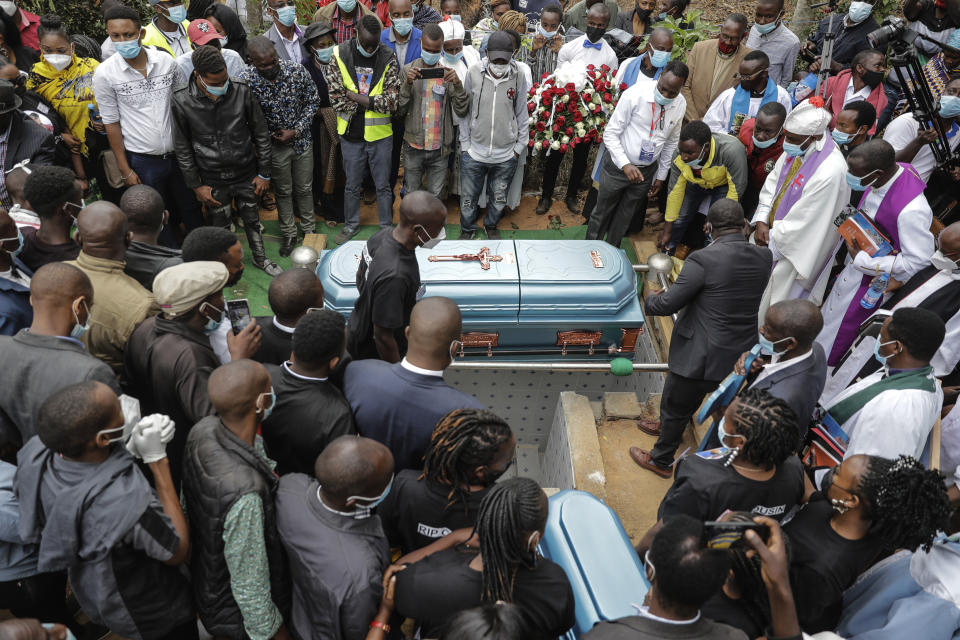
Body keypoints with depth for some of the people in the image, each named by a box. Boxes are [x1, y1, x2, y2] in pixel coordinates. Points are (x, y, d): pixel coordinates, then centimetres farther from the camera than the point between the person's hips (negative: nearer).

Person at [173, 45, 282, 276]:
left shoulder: (242, 90, -13)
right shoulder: (182, 100, -15)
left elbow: (261, 133, -2)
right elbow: (182, 148, -4)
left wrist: (264, 173, 0)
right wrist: (196, 185, -4)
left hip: (246, 174, 1)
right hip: (213, 181, -1)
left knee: (252, 220, 19)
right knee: (220, 226, 15)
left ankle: (260, 258, 43)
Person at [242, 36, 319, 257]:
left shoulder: (296, 69, -17)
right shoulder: (246, 81, -21)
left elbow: (312, 101, -5)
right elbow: (250, 122, -12)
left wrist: (295, 131, -14)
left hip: (302, 140, 1)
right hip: (274, 146, -1)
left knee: (305, 188, 17)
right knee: (283, 191, 15)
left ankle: (308, 229, 38)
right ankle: (289, 234, 34)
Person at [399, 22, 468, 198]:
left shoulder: (448, 73, 1)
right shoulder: (408, 70, 0)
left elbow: (462, 111, -6)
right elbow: (399, 110, -5)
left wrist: (457, 85, -22)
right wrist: (407, 84, -19)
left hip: (440, 148, 0)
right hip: (413, 146, 0)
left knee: (435, 197, 11)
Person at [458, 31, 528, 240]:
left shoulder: (518, 77, -5)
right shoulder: (473, 73, -8)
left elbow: (522, 115, 4)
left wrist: (519, 146, 5)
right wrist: (465, 144, 1)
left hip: (506, 155, 1)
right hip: (474, 152, -1)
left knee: (499, 198, 17)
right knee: (468, 198, 11)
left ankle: (491, 225, 45)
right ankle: (467, 228, 38)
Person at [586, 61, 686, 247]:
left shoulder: (680, 105, -5)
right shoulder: (635, 94, -21)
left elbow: (671, 142, 9)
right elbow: (610, 133, -17)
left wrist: (661, 176, 11)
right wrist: (625, 165, -27)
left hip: (647, 170, 4)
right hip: (618, 166, -4)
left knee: (624, 217, 18)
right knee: (602, 212, 10)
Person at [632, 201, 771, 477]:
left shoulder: (704, 259, -25)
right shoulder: (764, 257, -5)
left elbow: (668, 304, -20)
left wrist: (650, 299, 4)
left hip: (702, 355, -7)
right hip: (741, 356, 7)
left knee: (674, 405, 16)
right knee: (692, 395, 32)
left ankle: (661, 461, 36)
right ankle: (669, 427, 57)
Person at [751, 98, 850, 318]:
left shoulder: (830, 172, -33)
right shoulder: (798, 147, -9)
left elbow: (802, 222, -26)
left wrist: (772, 240, -14)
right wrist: (761, 221, -7)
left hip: (793, 247, -8)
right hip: (774, 230, 8)